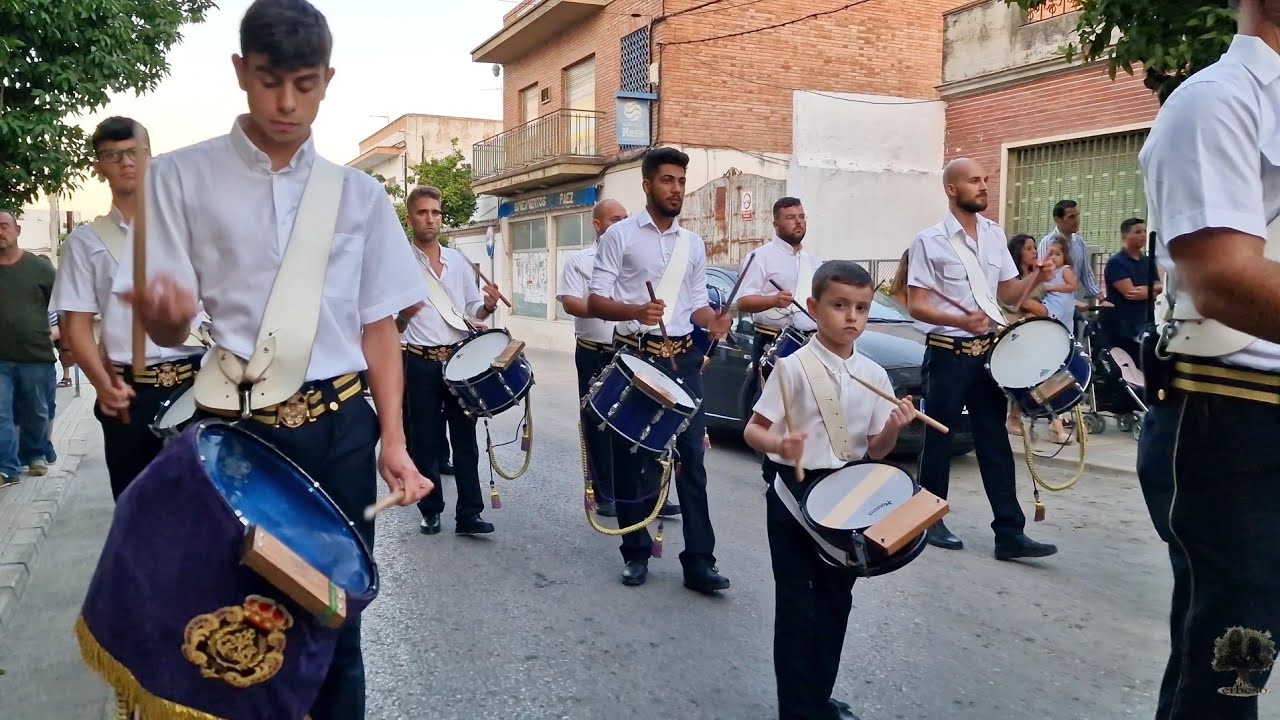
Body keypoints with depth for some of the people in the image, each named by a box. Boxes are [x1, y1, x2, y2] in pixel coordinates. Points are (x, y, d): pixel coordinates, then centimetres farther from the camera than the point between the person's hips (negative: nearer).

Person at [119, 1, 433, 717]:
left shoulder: (361, 195, 7)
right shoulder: (183, 177, 1)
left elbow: (379, 325, 7)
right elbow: (170, 327, -1)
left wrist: (393, 439, -2)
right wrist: (161, 312, -25)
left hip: (340, 430, 2)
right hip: (232, 428, -1)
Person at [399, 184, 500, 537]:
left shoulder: (459, 260, 9)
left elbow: (473, 310, 14)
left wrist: (488, 307, -7)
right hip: (420, 363, -3)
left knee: (465, 437, 5)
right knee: (424, 440, 6)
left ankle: (469, 513, 10)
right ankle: (431, 510, 20)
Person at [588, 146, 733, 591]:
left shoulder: (693, 244, 13)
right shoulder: (620, 235, -1)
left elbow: (697, 304, 16)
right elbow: (595, 302, -7)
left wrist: (713, 321, -7)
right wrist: (636, 311, -26)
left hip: (683, 359, 3)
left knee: (692, 458, -1)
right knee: (631, 458, 5)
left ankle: (699, 561, 4)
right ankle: (636, 554, 20)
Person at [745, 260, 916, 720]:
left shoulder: (874, 376, 2)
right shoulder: (793, 367, -13)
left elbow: (876, 450, 4)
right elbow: (753, 430, -13)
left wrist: (894, 427, -17)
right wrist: (779, 445, -33)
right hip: (795, 496, -5)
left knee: (836, 602, 15)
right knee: (797, 605, 1)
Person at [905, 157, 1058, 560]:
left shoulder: (995, 234, 9)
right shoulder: (930, 240, -7)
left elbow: (1010, 294, 14)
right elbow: (916, 305, -11)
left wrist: (1037, 277, -6)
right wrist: (961, 320, -26)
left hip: (989, 351, 5)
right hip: (948, 354, -5)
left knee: (995, 441, 6)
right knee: (939, 440, 5)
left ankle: (1010, 533, 9)